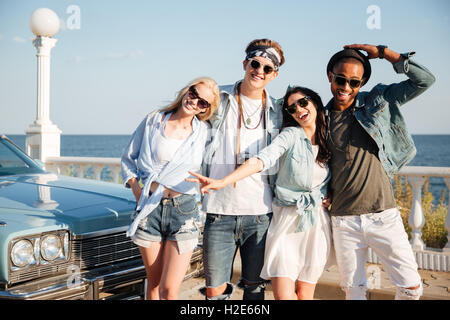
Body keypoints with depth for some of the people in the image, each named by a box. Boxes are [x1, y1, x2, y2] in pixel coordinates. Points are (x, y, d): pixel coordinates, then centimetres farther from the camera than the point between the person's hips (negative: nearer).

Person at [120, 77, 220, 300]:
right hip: (150, 208, 1)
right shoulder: (153, 121, 2)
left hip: (184, 211, 0)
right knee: (153, 284, 11)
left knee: (169, 290, -6)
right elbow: (127, 159, 10)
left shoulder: (204, 132, 3)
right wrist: (136, 187, -3)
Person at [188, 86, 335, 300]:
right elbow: (261, 161, -20)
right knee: (283, 294, -8)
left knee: (304, 294, 5)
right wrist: (223, 181, -33)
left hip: (317, 223, 3)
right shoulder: (291, 135, -5)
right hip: (286, 220, -3)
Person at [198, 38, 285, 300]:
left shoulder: (275, 112, 9)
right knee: (215, 291, 1)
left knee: (254, 287, 11)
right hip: (220, 212, -1)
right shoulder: (219, 100, 4)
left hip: (260, 213, 2)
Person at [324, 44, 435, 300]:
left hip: (383, 215, -1)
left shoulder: (377, 102, 2)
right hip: (344, 220, 1)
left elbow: (425, 80, -4)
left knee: (411, 286, 1)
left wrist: (383, 52, -6)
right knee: (353, 289, 10)